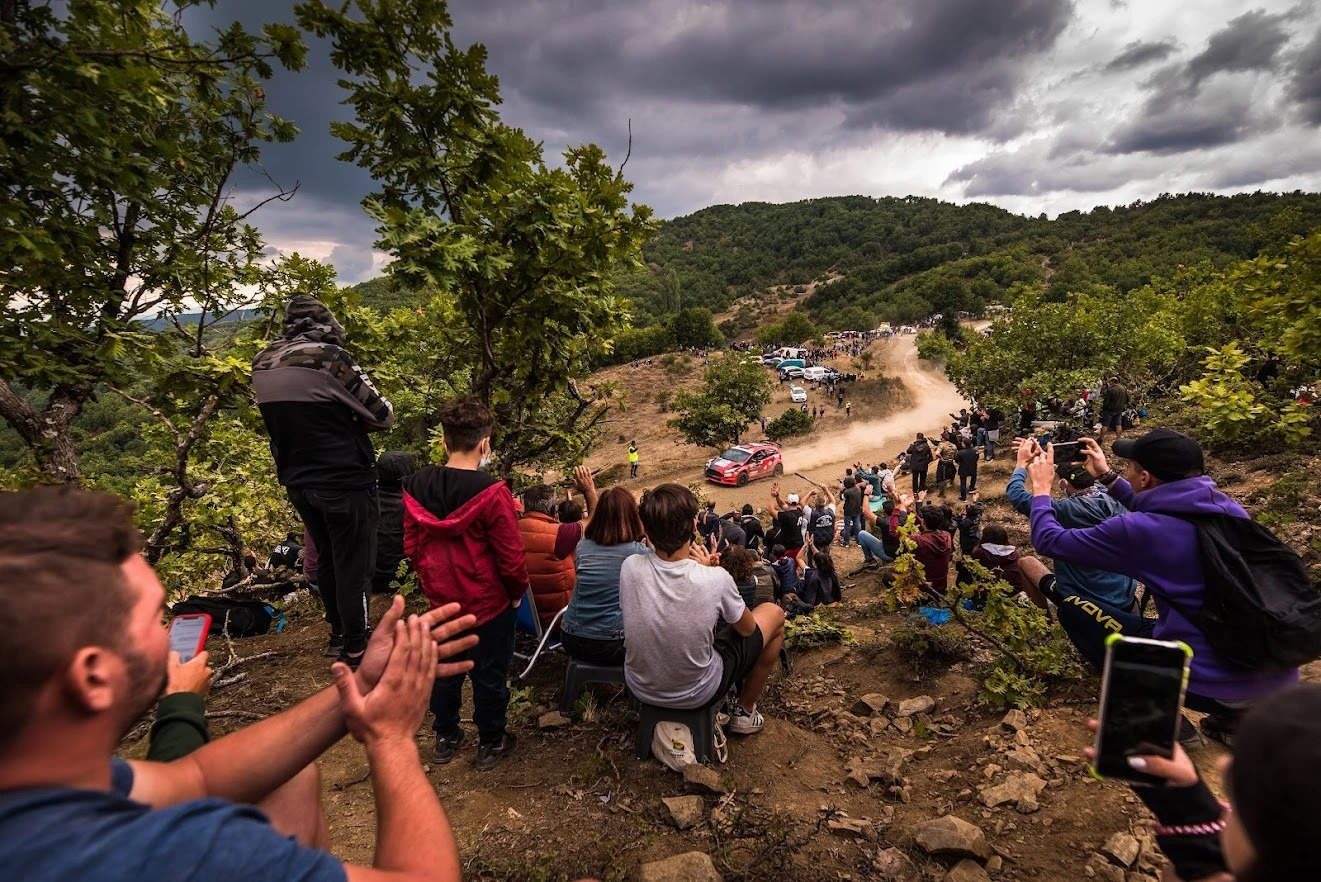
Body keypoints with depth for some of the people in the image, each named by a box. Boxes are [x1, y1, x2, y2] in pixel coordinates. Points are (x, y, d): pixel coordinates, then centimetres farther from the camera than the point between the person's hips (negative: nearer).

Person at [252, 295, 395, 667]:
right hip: (344, 481, -7)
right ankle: (355, 646, 17)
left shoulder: (262, 364, 4)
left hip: (298, 482, 7)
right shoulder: (330, 358, -17)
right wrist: (356, 417, 9)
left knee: (327, 559, 21)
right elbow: (383, 416, -10)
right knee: (353, 564, 6)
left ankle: (337, 635, 34)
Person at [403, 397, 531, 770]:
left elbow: (412, 546, 3)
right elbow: (511, 557, -20)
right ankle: (490, 744, 32)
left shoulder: (416, 486, -9)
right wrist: (518, 592, -2)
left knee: (444, 668, 23)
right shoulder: (491, 493, -26)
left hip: (442, 600, 5)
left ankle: (445, 737, 41)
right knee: (489, 674, 14)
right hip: (489, 602, -5)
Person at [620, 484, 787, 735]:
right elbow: (747, 628, -8)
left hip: (640, 687, 4)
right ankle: (744, 711, 28)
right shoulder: (715, 579, -29)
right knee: (774, 613, 14)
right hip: (696, 694, -3)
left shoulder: (630, 567, -21)